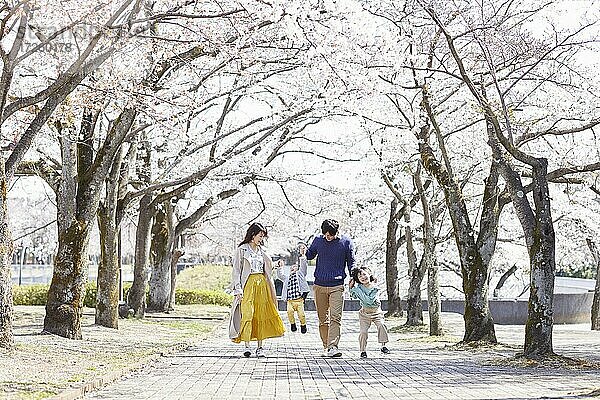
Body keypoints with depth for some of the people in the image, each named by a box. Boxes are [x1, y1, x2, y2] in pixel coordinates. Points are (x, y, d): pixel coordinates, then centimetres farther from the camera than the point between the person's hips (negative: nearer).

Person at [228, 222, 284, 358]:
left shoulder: (261, 251, 15)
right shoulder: (242, 250, 0)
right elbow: (236, 271, -3)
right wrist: (238, 289, -11)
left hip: (262, 284, 5)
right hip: (248, 285, -5)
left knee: (262, 315, 1)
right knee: (247, 314, -13)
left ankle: (260, 347, 5)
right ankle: (247, 346, -12)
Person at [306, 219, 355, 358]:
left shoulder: (346, 242, 0)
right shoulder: (318, 240, 5)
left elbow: (351, 262, 10)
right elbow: (309, 255, 19)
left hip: (337, 286, -3)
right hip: (319, 285, 3)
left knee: (335, 318, -14)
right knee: (323, 319, 7)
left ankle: (333, 347, -19)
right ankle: (325, 346, 16)